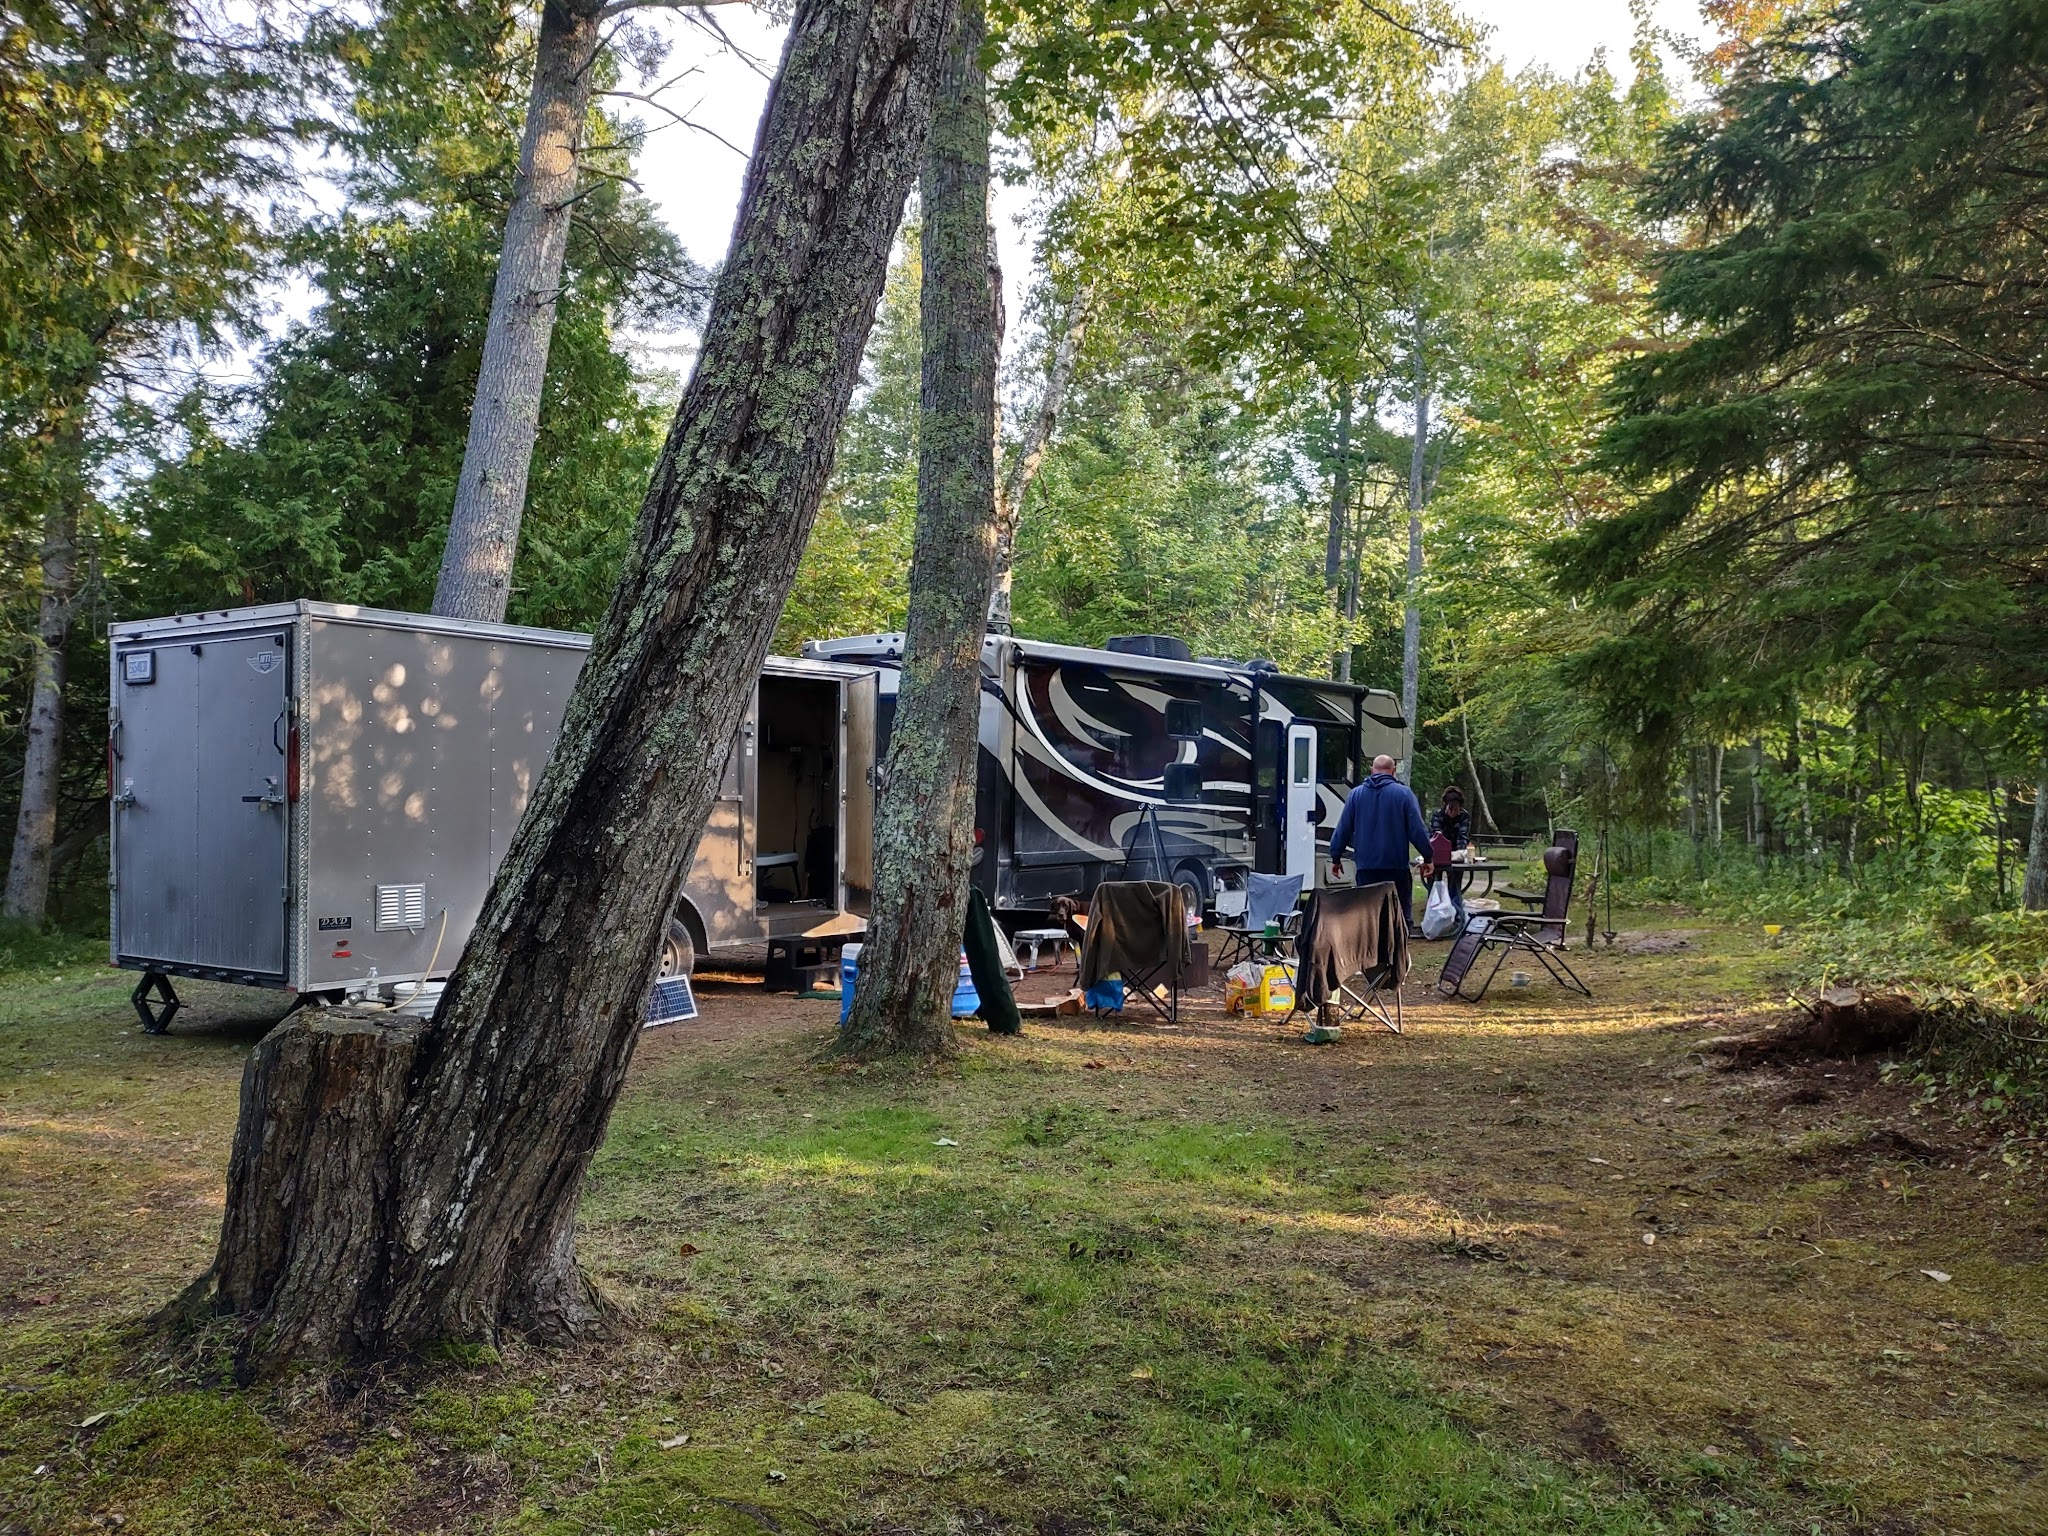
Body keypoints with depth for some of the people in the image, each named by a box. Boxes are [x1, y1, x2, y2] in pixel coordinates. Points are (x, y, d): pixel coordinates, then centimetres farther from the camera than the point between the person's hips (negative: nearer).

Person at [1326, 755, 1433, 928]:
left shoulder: (1356, 794, 5)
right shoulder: (1403, 793, -3)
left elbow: (1342, 829, 6)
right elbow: (1417, 829, -6)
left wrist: (1336, 858, 14)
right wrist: (1427, 857, 2)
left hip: (1366, 864, 3)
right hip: (1396, 864, -2)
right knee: (1402, 912, 3)